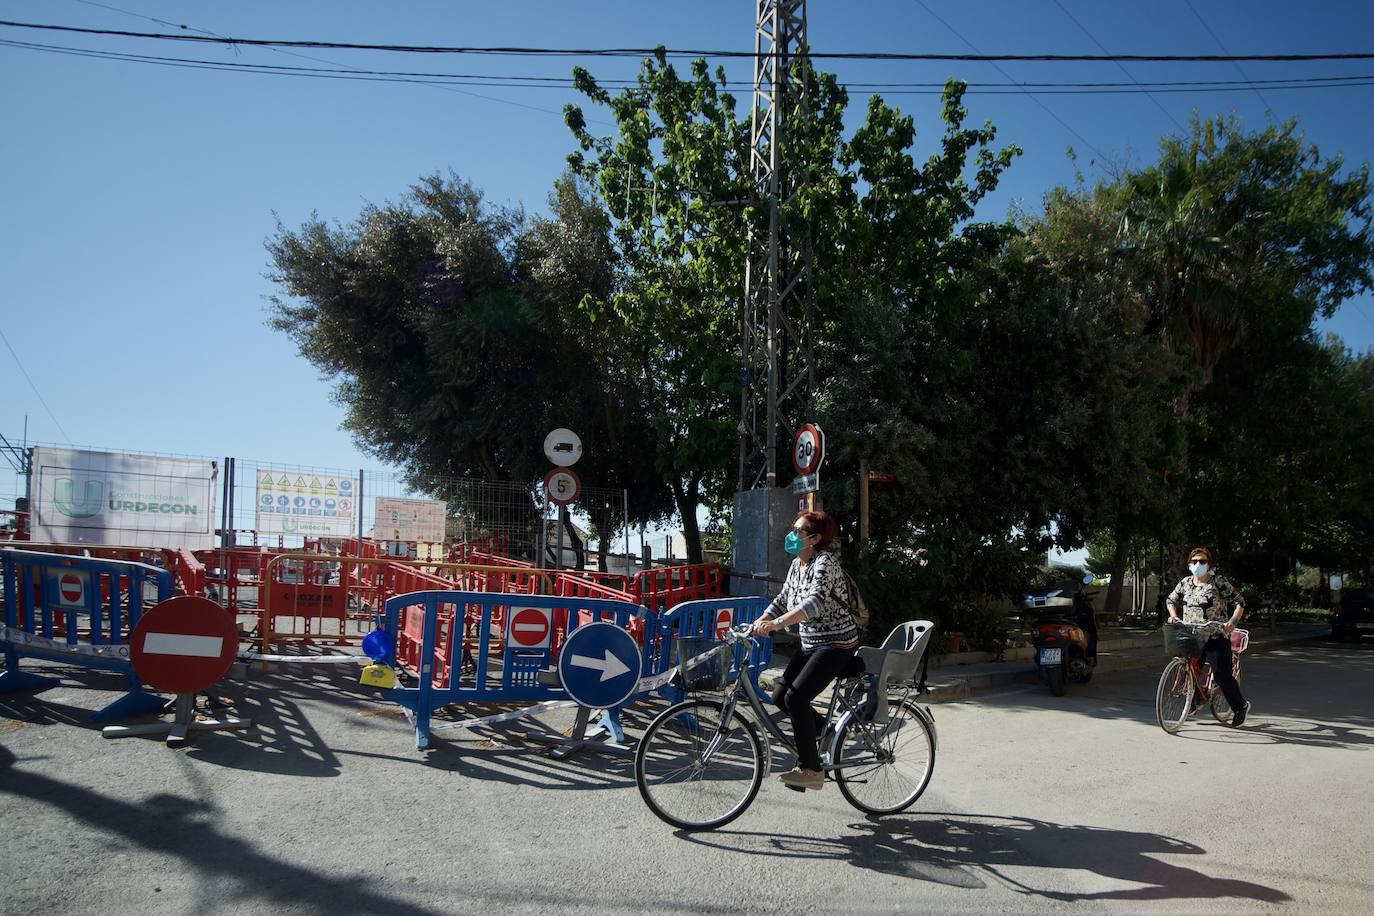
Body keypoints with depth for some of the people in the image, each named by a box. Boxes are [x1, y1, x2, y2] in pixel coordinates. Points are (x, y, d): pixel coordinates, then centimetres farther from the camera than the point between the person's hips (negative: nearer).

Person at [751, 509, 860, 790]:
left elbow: (816, 601, -35)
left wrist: (776, 623, -46)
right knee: (780, 696, 3)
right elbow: (782, 599, 9)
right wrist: (758, 624, -9)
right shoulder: (796, 564, 7)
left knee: (796, 697, -19)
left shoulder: (825, 562, -20)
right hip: (811, 643, 9)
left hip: (836, 644, -9)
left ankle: (811, 770, -7)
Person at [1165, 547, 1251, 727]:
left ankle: (1240, 707, 12)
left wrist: (1232, 622, -15)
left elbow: (1239, 601, -3)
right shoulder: (1185, 583, 9)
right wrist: (1173, 616, 7)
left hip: (1216, 637, -5)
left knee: (1221, 674, -9)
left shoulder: (1218, 583, -5)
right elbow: (1172, 600, 23)